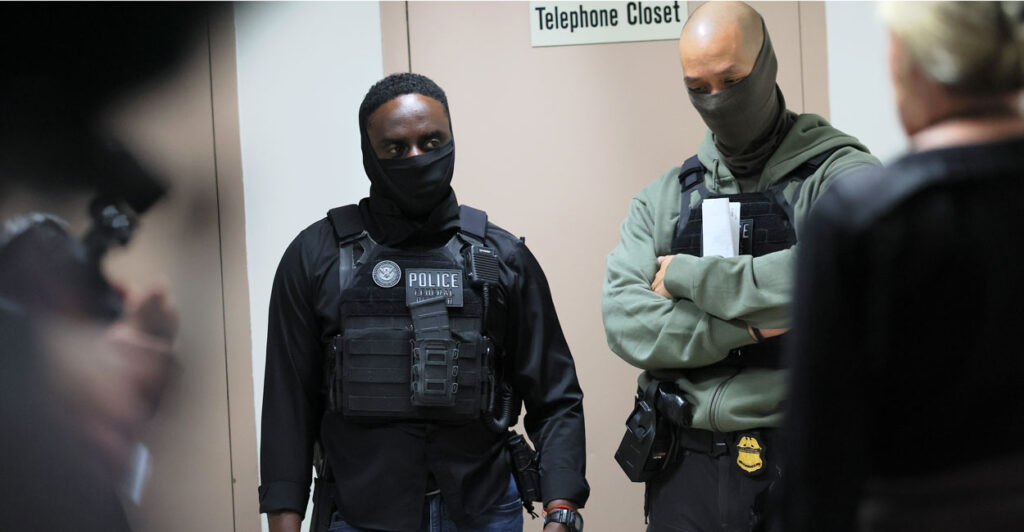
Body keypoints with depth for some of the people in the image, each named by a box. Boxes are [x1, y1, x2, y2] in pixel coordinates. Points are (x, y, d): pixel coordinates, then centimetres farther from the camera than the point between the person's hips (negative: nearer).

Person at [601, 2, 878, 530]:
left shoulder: (840, 174, -4)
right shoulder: (663, 198, 9)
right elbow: (624, 320, -2)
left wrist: (685, 276, -11)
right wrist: (749, 327, -15)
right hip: (684, 464, 4)